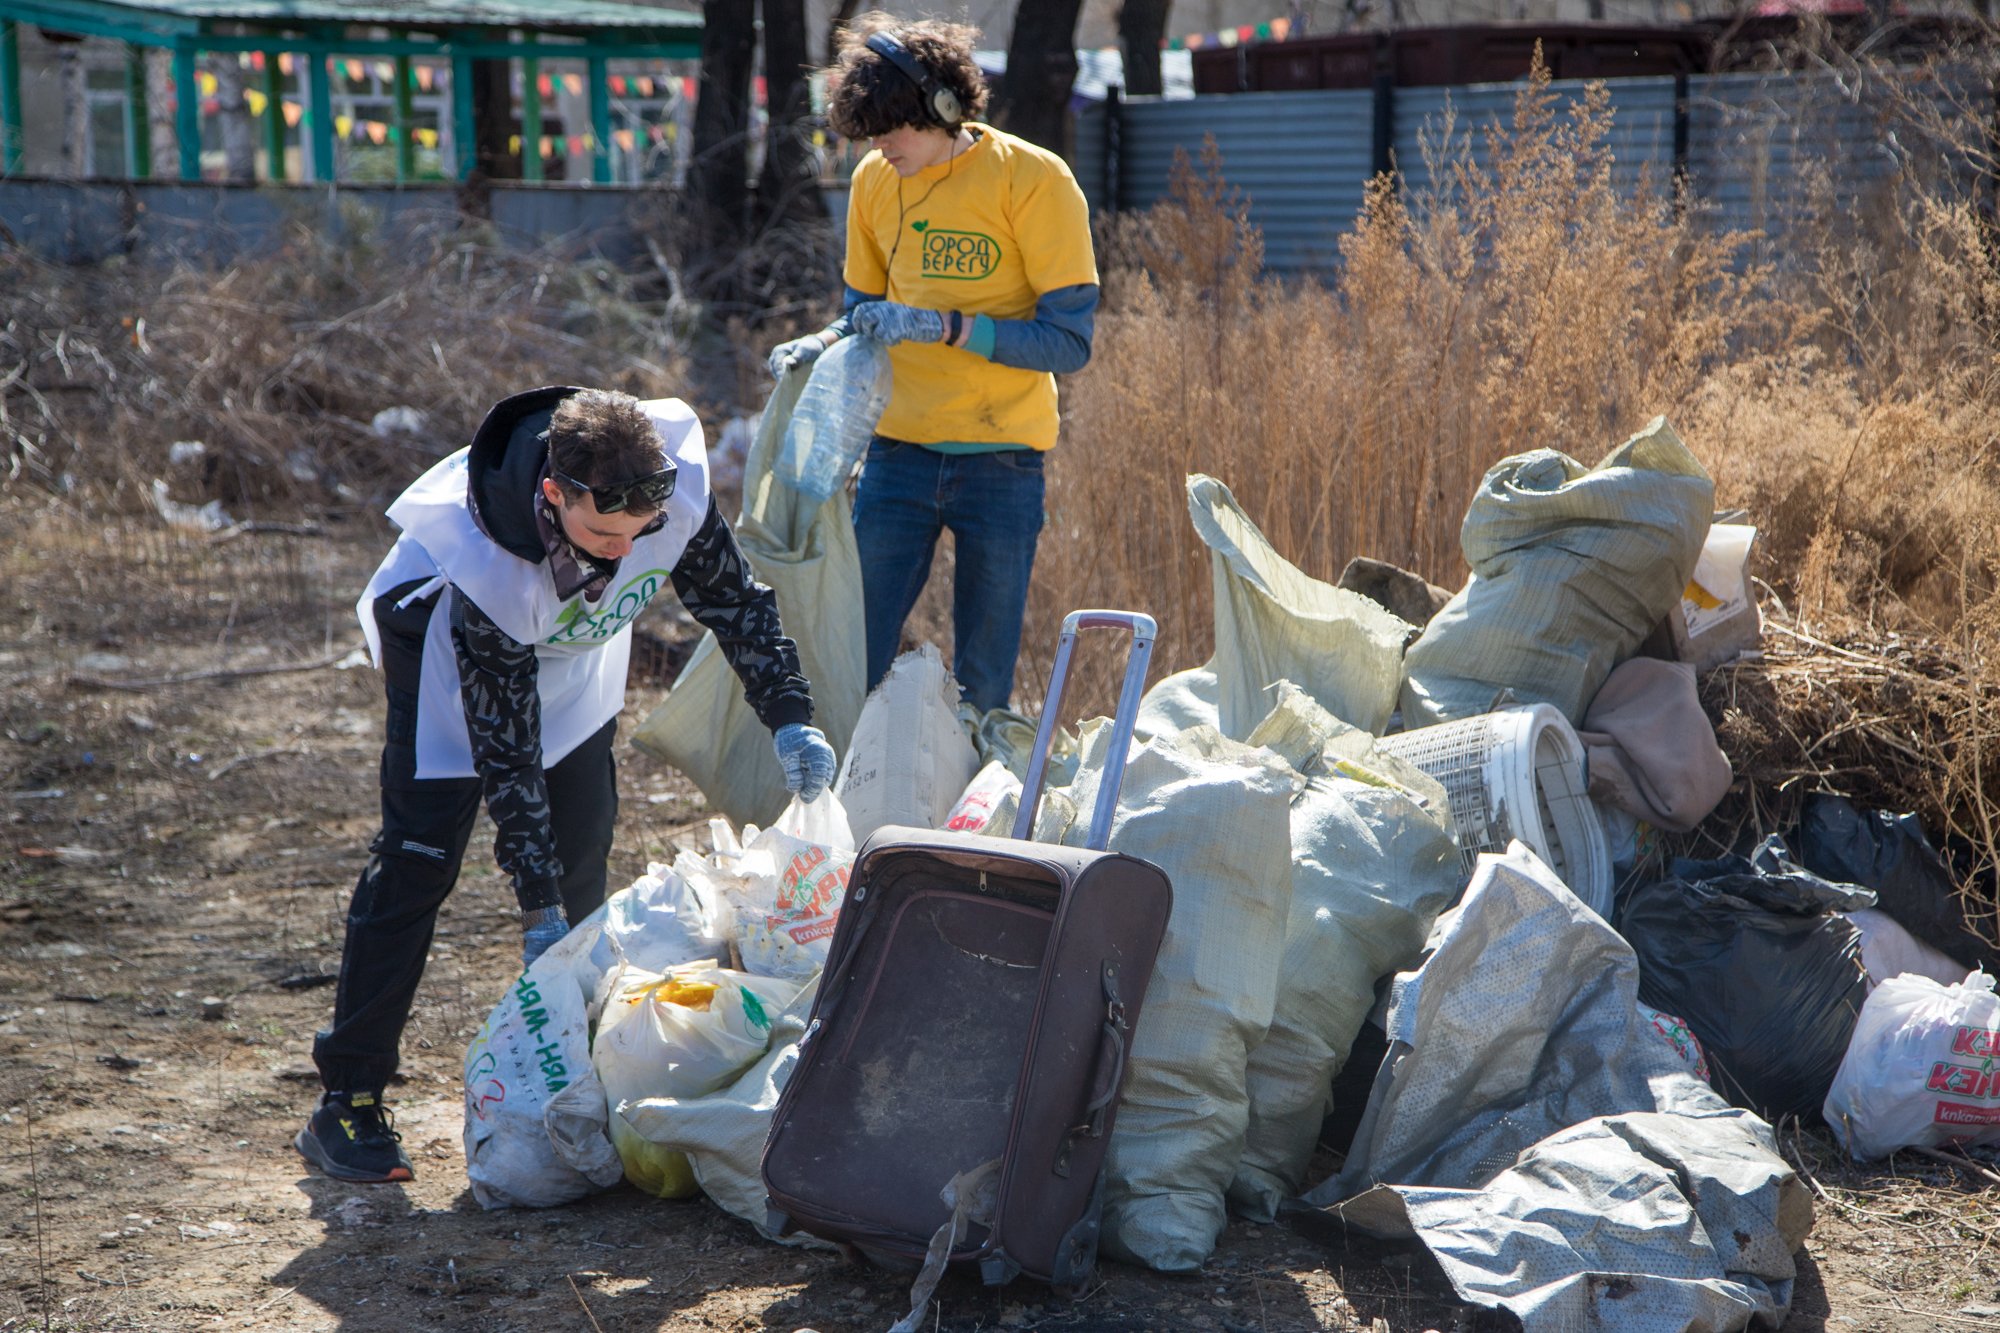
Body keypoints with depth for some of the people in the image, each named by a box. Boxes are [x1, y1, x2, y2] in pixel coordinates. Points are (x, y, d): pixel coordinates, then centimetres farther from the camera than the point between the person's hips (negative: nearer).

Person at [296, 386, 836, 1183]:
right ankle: (347, 1101, -9)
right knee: (418, 854, -12)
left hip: (574, 638, 5)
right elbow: (504, 750, -34)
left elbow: (736, 602, -12)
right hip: (448, 632, -5)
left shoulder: (675, 488, -32)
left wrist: (791, 719, -22)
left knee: (583, 849, 1)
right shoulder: (488, 565, -41)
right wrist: (536, 904, -32)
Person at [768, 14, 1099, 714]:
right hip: (898, 448, 4)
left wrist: (943, 326, -22)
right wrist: (823, 343, -3)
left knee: (982, 683, 2)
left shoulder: (1032, 178, -9)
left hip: (1001, 457, -4)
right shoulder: (874, 181, 6)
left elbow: (1069, 341, -13)